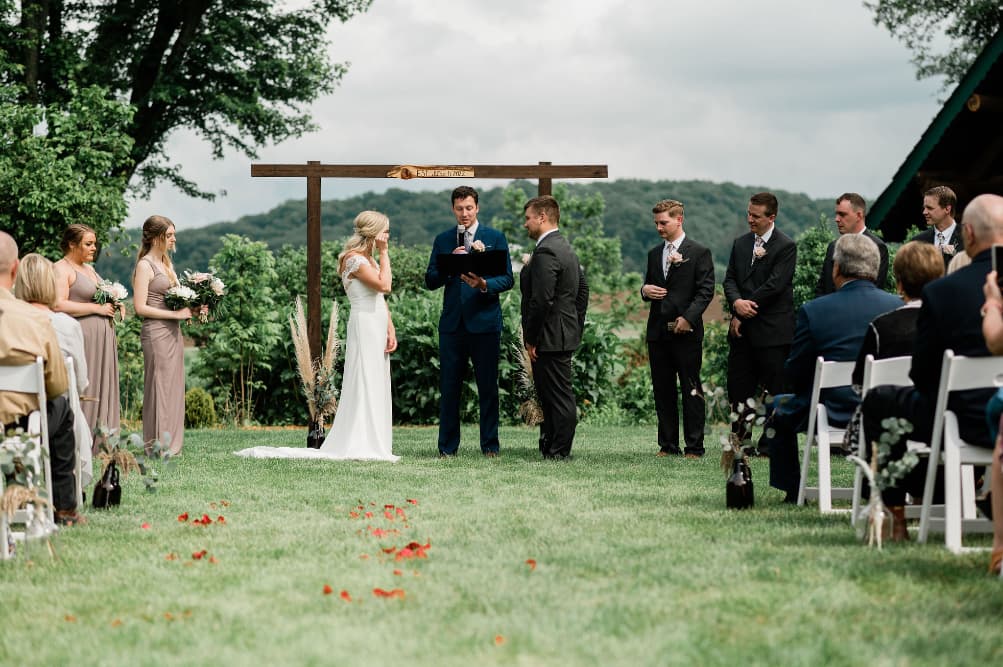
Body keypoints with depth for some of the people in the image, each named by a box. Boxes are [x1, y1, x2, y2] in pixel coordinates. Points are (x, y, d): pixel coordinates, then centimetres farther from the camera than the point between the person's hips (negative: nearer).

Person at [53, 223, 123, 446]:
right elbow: (59, 305, -20)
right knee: (81, 392, -10)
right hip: (80, 339, -9)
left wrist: (115, 305, 10)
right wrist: (97, 308, -16)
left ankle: (97, 443, 9)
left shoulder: (89, 269, 20)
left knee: (101, 390, 7)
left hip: (101, 341, 9)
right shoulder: (62, 269, -8)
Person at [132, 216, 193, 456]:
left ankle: (171, 443, 14)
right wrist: (176, 314, -16)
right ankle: (157, 445, -1)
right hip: (156, 332, -8)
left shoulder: (166, 263, 16)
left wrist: (188, 309, 1)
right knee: (159, 387, -5)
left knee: (174, 387, 9)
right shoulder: (145, 266, -9)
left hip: (173, 332, 8)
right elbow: (140, 307, -16)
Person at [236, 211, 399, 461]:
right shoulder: (355, 259, -12)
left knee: (376, 388, 8)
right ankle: (361, 447, -8)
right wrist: (384, 252, -14)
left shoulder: (369, 259, 16)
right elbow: (384, 285, -22)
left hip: (377, 328, 9)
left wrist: (390, 329, 5)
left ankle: (373, 445, 10)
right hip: (365, 325, -9)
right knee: (364, 384, -9)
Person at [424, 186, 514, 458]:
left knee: (488, 387, 2)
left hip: (485, 322, -2)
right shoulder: (442, 240, 11)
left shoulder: (495, 238, 4)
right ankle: (447, 447, 9)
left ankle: (490, 446, 9)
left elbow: (507, 279, 0)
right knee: (449, 387, 3)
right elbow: (430, 281, 5)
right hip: (452, 323, 2)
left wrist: (485, 285, -19)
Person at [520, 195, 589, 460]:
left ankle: (559, 451, -1)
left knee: (559, 396, -5)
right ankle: (550, 445, 20)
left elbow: (541, 300, -23)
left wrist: (531, 339, -16)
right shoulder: (566, 248, 16)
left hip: (550, 338, -10)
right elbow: (583, 290, 21)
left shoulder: (545, 252, -17)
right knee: (549, 395, 15)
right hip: (567, 335, 10)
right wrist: (577, 327, 22)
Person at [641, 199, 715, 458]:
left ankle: (694, 447, 1)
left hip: (686, 332, -6)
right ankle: (667, 444, 13)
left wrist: (688, 318, -17)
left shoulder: (699, 253, -2)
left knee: (691, 391, -3)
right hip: (658, 331, 6)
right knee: (662, 391, 7)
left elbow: (706, 291, -7)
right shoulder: (654, 254, 16)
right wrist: (645, 290, 0)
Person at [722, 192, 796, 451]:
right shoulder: (740, 243, 14)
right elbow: (730, 279, 9)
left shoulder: (785, 246, -7)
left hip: (772, 331, -6)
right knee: (738, 387, 7)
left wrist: (746, 307, -11)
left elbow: (775, 284, -14)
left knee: (775, 390, -3)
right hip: (743, 330, 6)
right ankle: (741, 442, 15)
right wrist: (737, 303, -12)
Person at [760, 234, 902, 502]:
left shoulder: (813, 310, -12)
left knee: (779, 407, 27)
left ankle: (792, 491, 28)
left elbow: (795, 375, -5)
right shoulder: (897, 306, -5)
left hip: (835, 411, -3)